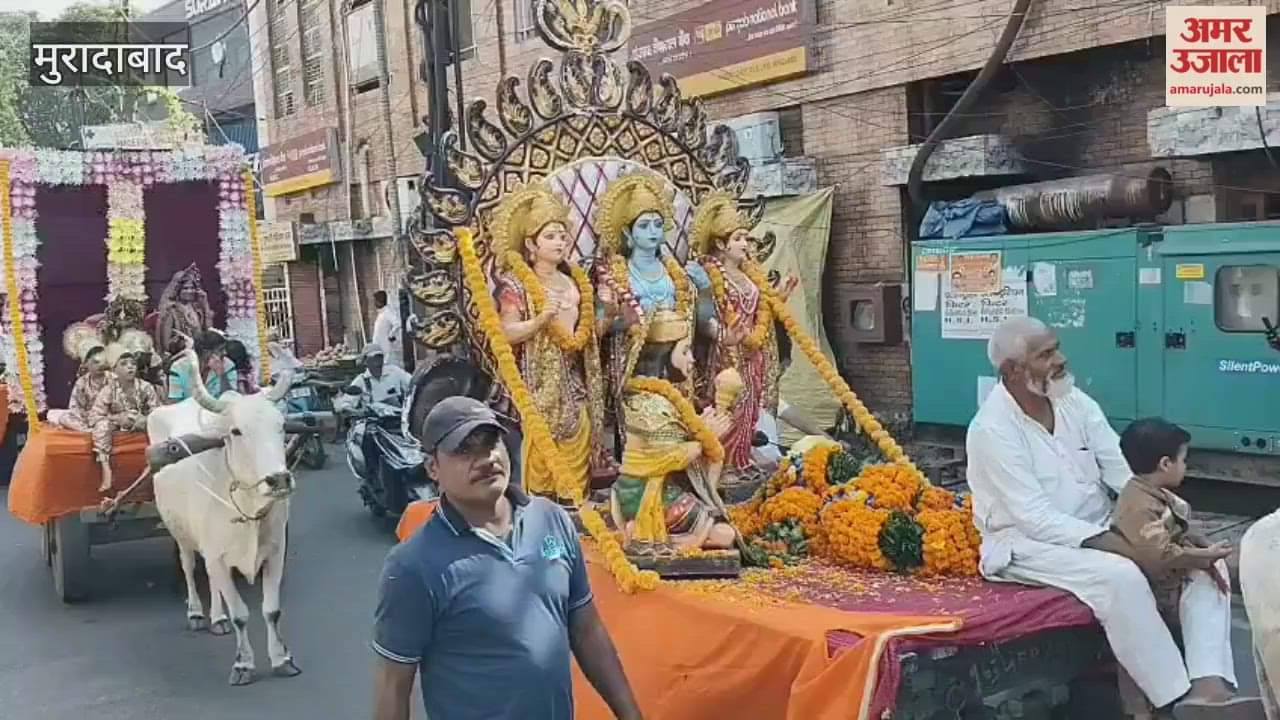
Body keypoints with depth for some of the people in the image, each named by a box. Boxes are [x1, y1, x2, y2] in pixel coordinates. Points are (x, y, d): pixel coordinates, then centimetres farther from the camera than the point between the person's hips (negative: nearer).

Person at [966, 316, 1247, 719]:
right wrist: (1123, 548, -28)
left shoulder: (1075, 401, 4)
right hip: (1029, 544, -8)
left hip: (1098, 532, 8)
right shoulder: (993, 429, -17)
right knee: (1120, 576, -33)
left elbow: (1126, 470, 0)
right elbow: (1036, 520, -22)